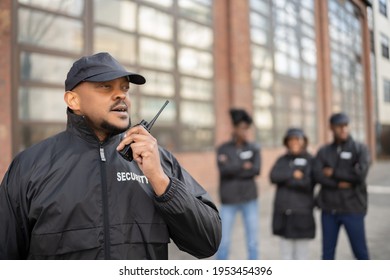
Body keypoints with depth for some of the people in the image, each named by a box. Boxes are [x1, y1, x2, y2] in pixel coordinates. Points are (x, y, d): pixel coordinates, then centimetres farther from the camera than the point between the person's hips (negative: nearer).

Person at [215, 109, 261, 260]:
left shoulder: (254, 148, 2)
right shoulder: (222, 149, -2)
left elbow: (255, 170, -13)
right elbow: (224, 170, -19)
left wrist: (233, 169, -14)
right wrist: (243, 166, -13)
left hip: (250, 199, 1)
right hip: (229, 201, -1)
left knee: (252, 241, 7)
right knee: (223, 242, 3)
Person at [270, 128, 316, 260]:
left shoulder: (310, 160, 0)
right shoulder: (282, 160, 12)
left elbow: (308, 183, -12)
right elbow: (273, 176, -4)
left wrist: (285, 179, -6)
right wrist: (293, 174, -13)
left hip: (302, 214, -3)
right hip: (283, 213, 4)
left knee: (302, 252, 3)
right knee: (286, 251, 11)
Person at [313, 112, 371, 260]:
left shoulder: (360, 149, 0)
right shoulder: (323, 152, 7)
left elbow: (360, 173, -15)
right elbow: (318, 176, -7)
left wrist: (333, 173, -8)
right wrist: (339, 184, -17)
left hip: (352, 209, -2)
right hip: (329, 209, 2)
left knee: (360, 251, 5)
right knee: (327, 252, 9)